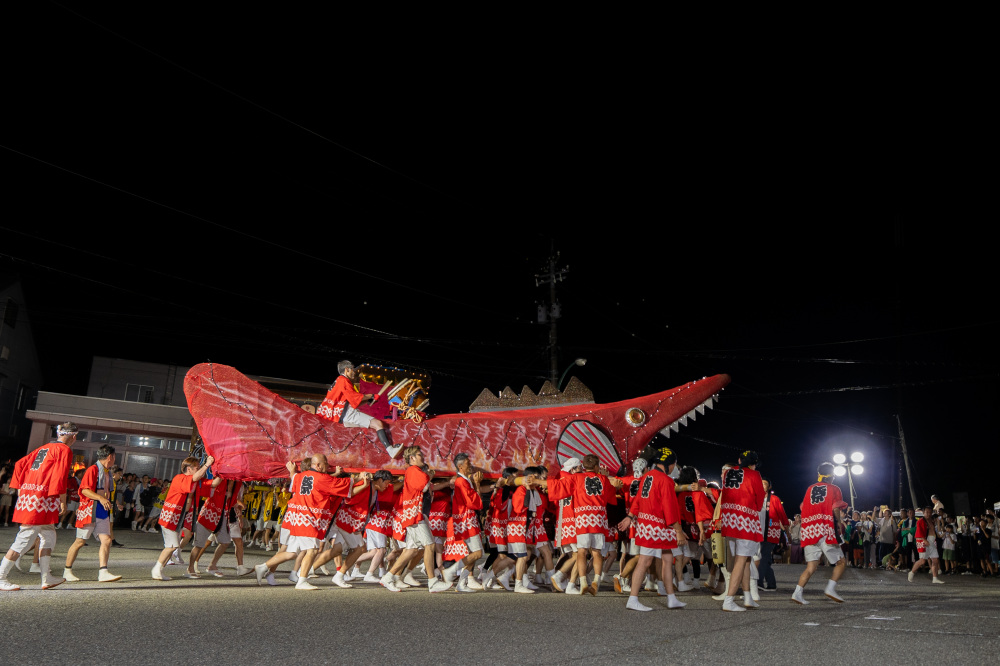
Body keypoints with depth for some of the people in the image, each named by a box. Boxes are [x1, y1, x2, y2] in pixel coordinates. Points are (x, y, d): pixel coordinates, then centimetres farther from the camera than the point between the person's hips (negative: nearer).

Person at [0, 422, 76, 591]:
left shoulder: (43, 448, 19)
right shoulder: (65, 450, -5)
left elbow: (20, 464, 17)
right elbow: (60, 476, -13)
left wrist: (20, 490, 18)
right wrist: (63, 501, -9)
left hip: (27, 495, 9)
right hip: (40, 500, -9)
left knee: (49, 537, 14)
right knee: (24, 540, -4)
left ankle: (46, 578, 17)